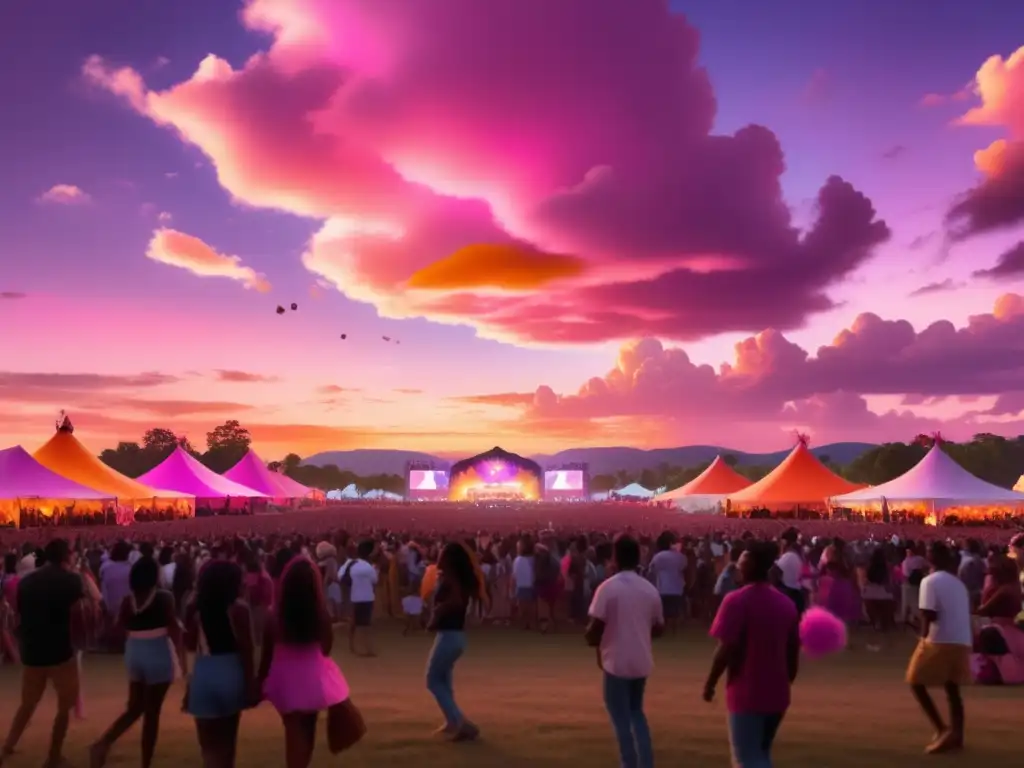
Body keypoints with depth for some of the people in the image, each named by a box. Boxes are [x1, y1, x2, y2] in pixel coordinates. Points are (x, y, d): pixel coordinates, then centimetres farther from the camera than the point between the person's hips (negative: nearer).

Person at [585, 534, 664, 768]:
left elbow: (595, 628, -16)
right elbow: (658, 628, 9)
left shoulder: (608, 587, -13)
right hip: (642, 661, 5)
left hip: (616, 662, -5)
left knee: (621, 718, 8)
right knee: (636, 712, 23)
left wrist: (592, 639, 6)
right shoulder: (650, 589, 2)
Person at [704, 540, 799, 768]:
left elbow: (726, 650, -17)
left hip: (746, 694, -7)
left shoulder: (737, 601, -15)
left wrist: (710, 684, -5)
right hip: (777, 694, 7)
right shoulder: (786, 603, 6)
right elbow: (793, 652, 10)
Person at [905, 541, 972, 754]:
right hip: (962, 642, 7)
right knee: (953, 689, 16)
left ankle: (942, 729, -6)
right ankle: (956, 736, 16)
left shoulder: (929, 581, -7)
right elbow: (964, 613, 14)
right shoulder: (958, 583, 14)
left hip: (939, 641, -7)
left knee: (916, 683, 5)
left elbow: (929, 614, -16)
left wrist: (924, 635, -2)